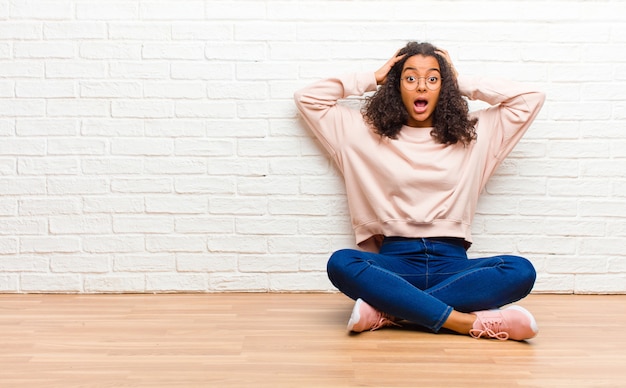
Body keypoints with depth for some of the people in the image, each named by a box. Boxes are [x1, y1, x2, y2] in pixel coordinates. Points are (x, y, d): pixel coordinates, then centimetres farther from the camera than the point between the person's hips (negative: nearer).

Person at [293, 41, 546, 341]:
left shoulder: (474, 134, 16)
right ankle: (470, 322, -37)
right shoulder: (365, 133, 14)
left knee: (521, 271, -30)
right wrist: (373, 79, 16)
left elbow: (531, 98, 15)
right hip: (395, 262, -1)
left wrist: (463, 83, 16)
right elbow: (307, 98, 14)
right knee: (341, 263, -34)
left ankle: (388, 310, -32)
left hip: (451, 262, 1)